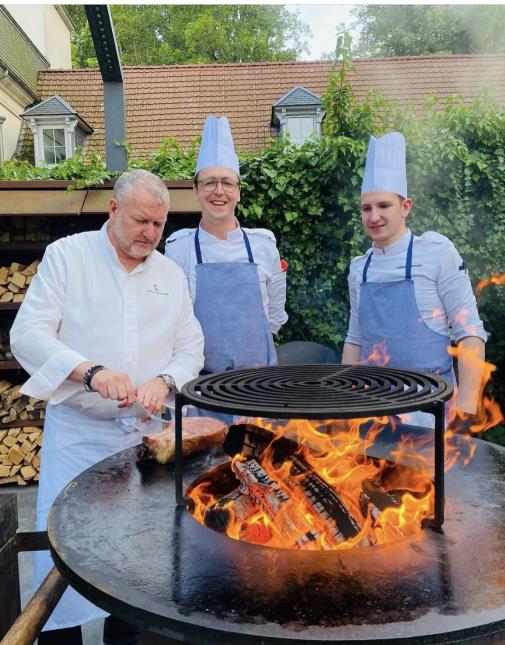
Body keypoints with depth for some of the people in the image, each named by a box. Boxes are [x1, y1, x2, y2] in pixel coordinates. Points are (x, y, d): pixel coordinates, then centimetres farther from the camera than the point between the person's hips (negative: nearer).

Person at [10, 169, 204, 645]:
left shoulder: (170, 274, 9)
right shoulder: (67, 255, -3)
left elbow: (191, 347, 10)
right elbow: (28, 334, -11)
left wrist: (164, 380, -12)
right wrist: (90, 370, -27)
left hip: (144, 432, 4)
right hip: (77, 433, -3)